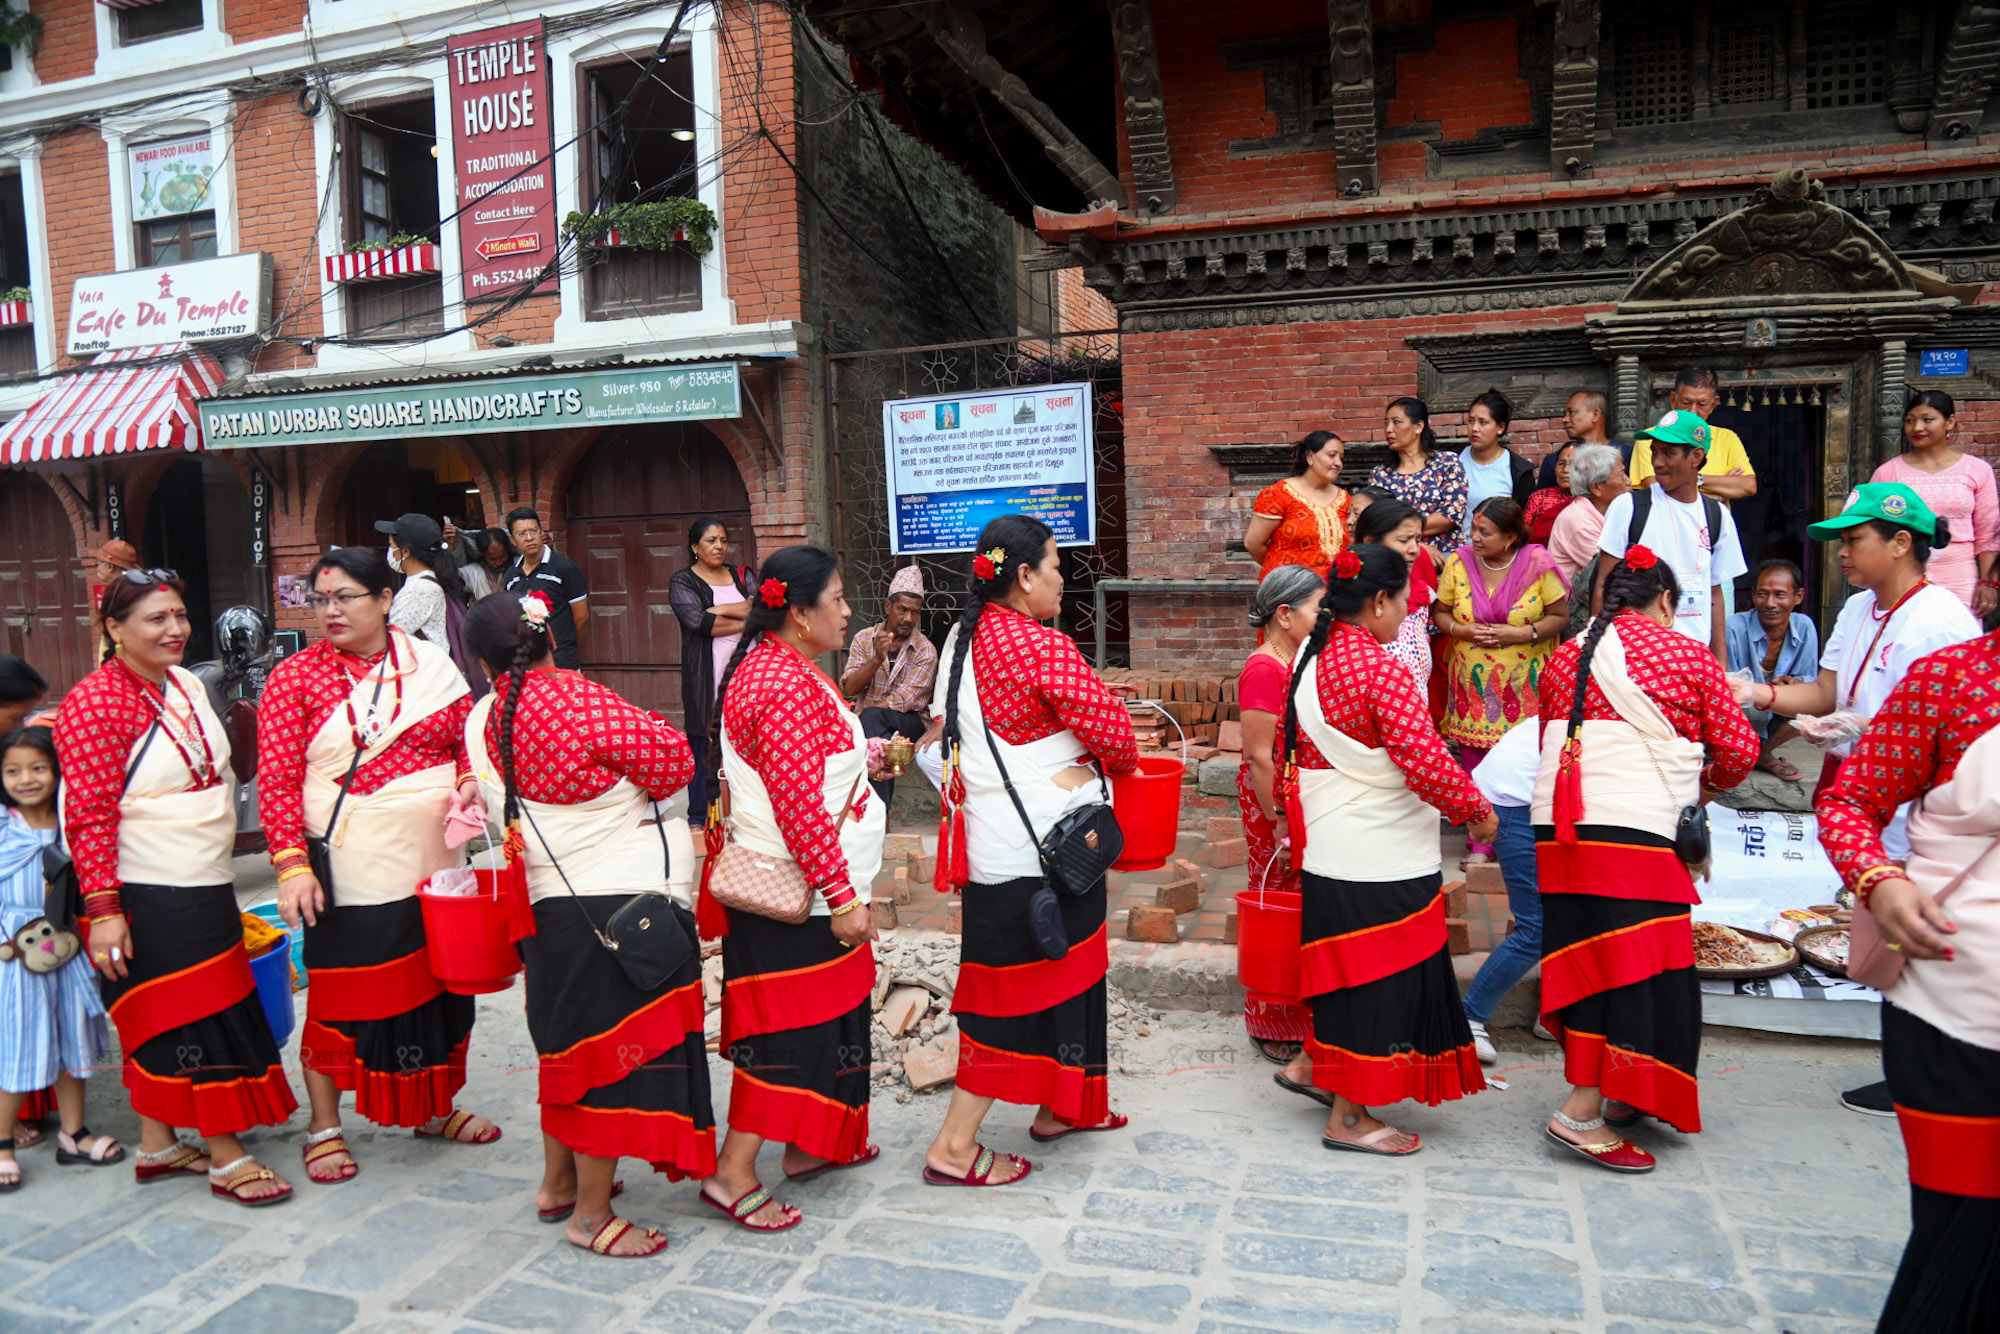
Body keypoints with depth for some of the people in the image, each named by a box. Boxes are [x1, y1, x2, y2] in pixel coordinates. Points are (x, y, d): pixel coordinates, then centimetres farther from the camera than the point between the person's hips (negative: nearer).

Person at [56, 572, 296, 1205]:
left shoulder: (185, 684, 9)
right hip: (147, 898, -8)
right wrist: (102, 908, -22)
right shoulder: (95, 703, -15)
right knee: (193, 1019, -1)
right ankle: (226, 1157, 9)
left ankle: (157, 1146, 29)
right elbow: (90, 816, -19)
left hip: (205, 890, 8)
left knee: (162, 1023, 17)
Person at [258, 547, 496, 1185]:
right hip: (347, 875, -3)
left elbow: (468, 739, 10)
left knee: (438, 983, 15)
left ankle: (436, 1108, 35)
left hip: (432, 864, 4)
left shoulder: (431, 663, 3)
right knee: (337, 995, 5)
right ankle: (324, 1128, 25)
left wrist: (469, 786, -10)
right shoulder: (295, 677, -4)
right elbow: (277, 778, -8)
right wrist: (292, 862, -16)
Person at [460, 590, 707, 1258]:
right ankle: (592, 1214, 15)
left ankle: (558, 1183, 37)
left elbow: (495, 806, 12)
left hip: (548, 903, 8)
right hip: (621, 904, -8)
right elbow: (672, 758, -15)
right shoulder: (574, 698, -18)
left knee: (570, 1043, 22)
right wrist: (627, 796, 4)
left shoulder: (479, 722, 2)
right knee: (615, 1049, 4)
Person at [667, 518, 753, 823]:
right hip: (706, 676, -3)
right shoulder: (682, 581, 5)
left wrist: (721, 609, -9)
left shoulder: (741, 576, 17)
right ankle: (699, 816, 7)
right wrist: (748, 620, -6)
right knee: (704, 743, -3)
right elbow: (699, 622, -12)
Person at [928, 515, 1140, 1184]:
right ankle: (954, 1146, 8)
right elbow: (1111, 732, -17)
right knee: (1019, 985, 1)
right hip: (1038, 846, -9)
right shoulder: (1044, 648, -19)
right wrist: (1122, 763, 7)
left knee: (1054, 972, 21)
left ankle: (1059, 1107, 36)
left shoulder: (964, 637, 6)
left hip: (993, 834, 9)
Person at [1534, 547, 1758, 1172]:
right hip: (1631, 832, -6)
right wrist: (1707, 783, 29)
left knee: (1590, 957, 14)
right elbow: (1738, 751, 8)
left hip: (1558, 827, 6)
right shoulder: (1689, 657, 2)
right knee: (1638, 964, 0)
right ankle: (1582, 1112, -3)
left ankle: (1617, 1095, 26)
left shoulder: (1564, 659, 13)